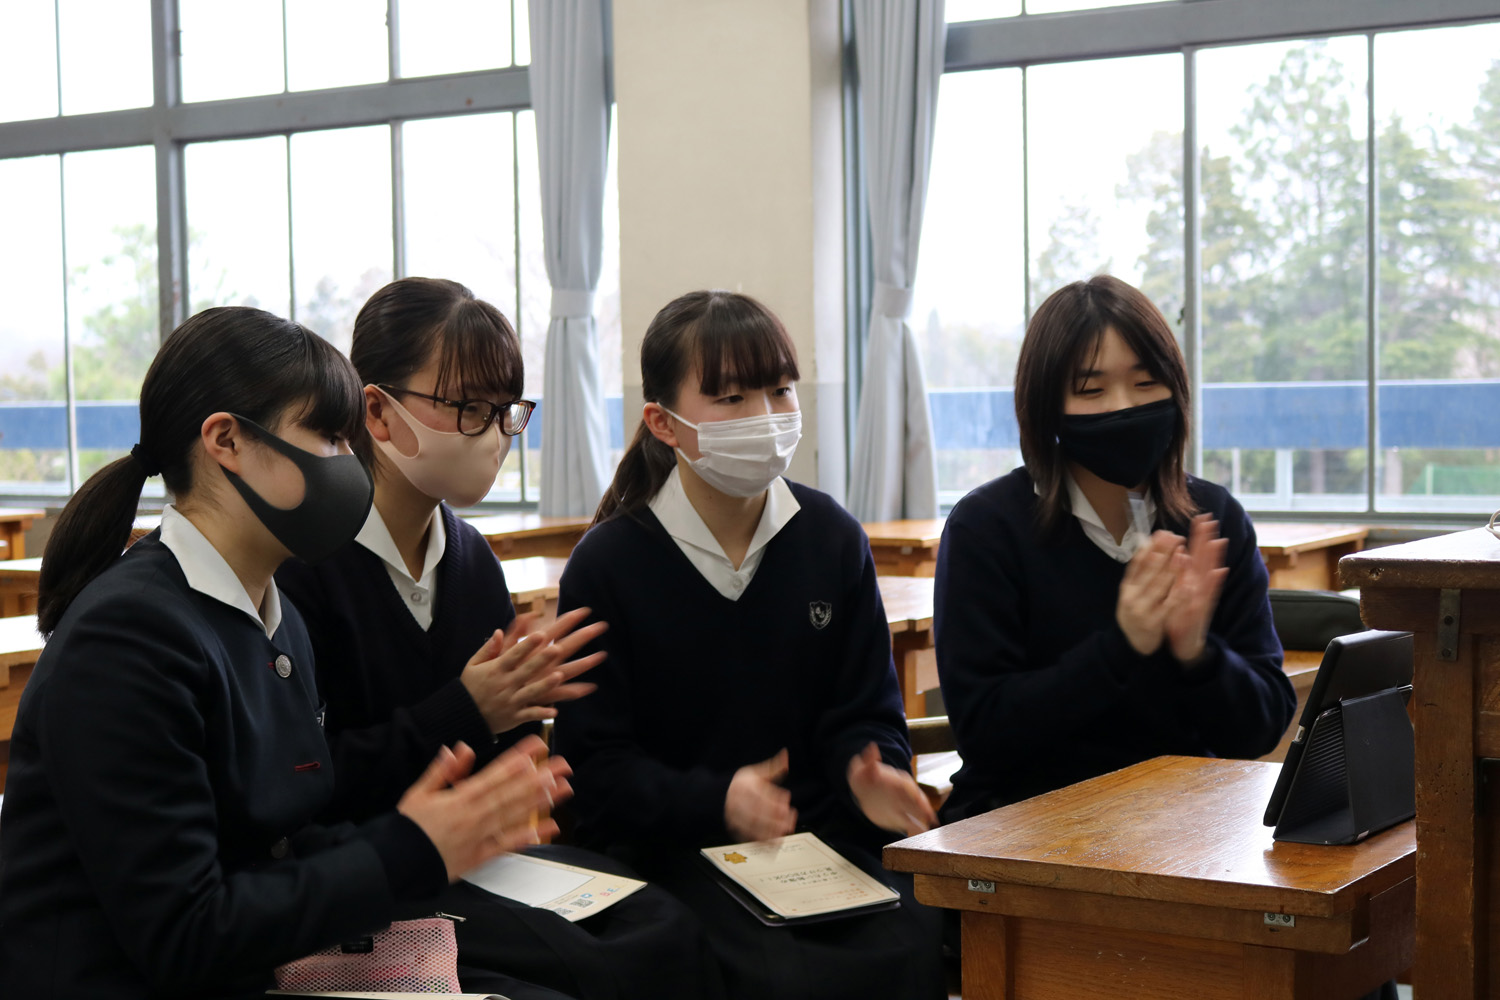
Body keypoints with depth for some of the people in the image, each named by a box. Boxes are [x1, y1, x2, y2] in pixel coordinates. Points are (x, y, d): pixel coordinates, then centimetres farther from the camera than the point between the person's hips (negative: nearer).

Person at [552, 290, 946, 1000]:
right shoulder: (607, 565, -3)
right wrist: (715, 802, -23)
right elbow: (595, 761, -5)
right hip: (671, 848, -3)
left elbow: (864, 709, 12)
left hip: (819, 832, 4)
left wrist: (867, 772, -13)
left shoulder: (832, 540, 7)